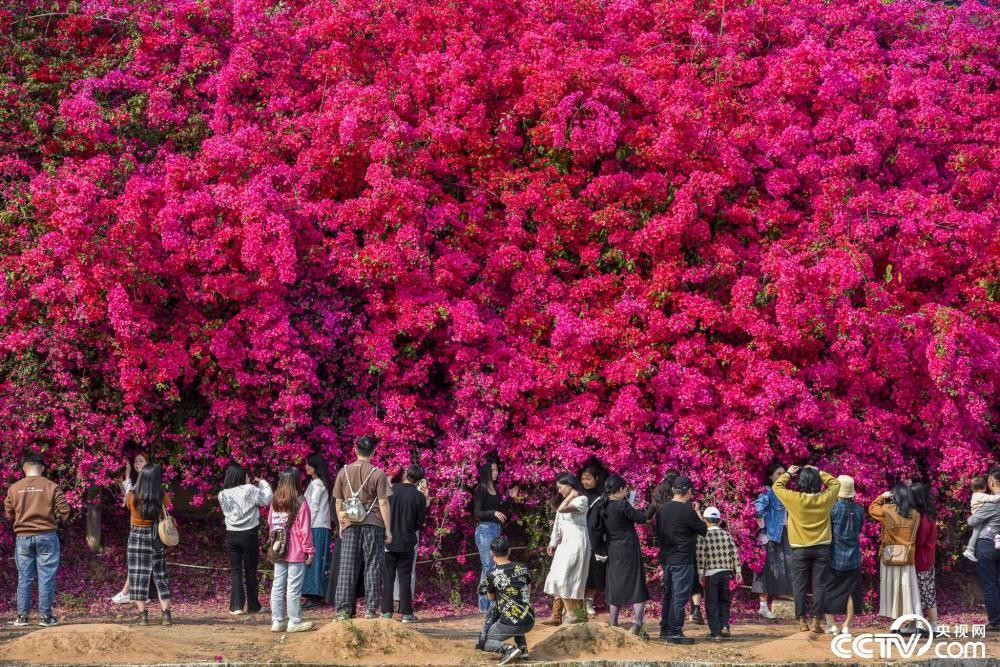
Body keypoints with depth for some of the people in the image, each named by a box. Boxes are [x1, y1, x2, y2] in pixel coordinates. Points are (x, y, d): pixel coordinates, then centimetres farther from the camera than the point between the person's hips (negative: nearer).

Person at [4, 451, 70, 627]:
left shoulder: (14, 489, -1)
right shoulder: (51, 487, -7)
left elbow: (9, 514, 8)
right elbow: (64, 511, -7)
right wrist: (55, 519, 13)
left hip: (22, 537, 2)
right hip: (47, 536, -2)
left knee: (24, 578, 9)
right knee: (46, 578, 3)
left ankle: (22, 616, 11)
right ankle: (46, 616, 3)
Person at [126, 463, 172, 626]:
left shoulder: (133, 496, -11)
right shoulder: (162, 498, -8)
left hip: (137, 537, -2)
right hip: (157, 539, 2)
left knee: (139, 576, 4)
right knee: (161, 577, 9)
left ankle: (142, 615, 0)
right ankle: (166, 614, 3)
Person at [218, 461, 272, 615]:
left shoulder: (223, 495, -1)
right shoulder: (249, 490, -12)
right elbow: (267, 499, -4)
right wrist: (262, 483, 11)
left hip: (231, 535, 2)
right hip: (249, 534, -2)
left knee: (235, 571, 7)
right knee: (250, 571, 9)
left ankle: (237, 606, -1)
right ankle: (253, 606, 16)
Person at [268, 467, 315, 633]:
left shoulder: (275, 502, 5)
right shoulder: (300, 502, -11)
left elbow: (270, 524, 12)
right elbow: (305, 530, -10)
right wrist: (310, 551, -4)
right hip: (296, 552, -6)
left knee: (277, 586, 8)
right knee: (294, 587, -1)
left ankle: (277, 621, 13)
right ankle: (294, 621, 4)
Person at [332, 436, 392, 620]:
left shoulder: (344, 472, 4)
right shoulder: (377, 473, -5)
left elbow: (338, 502, 8)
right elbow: (383, 503, -7)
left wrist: (341, 525, 19)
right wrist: (388, 529, -2)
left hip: (350, 524, 2)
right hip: (373, 524, -2)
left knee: (347, 568, 3)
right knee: (372, 567, 3)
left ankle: (343, 610, 1)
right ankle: (371, 609, 1)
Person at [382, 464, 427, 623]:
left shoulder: (391, 490, -7)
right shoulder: (419, 497, -7)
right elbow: (419, 523, 0)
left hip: (389, 542, 0)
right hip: (407, 543, 0)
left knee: (387, 578, 7)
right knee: (405, 578, 5)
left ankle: (386, 611, 6)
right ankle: (406, 613, 3)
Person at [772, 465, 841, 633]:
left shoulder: (794, 499, -12)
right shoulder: (825, 498, -5)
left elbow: (777, 486, 5)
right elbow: (835, 483, 15)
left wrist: (788, 473, 17)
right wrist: (819, 472, 19)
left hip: (800, 549, -1)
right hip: (821, 548, 2)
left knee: (799, 585, 5)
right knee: (818, 585, 4)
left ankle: (802, 622, 4)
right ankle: (816, 621, 2)